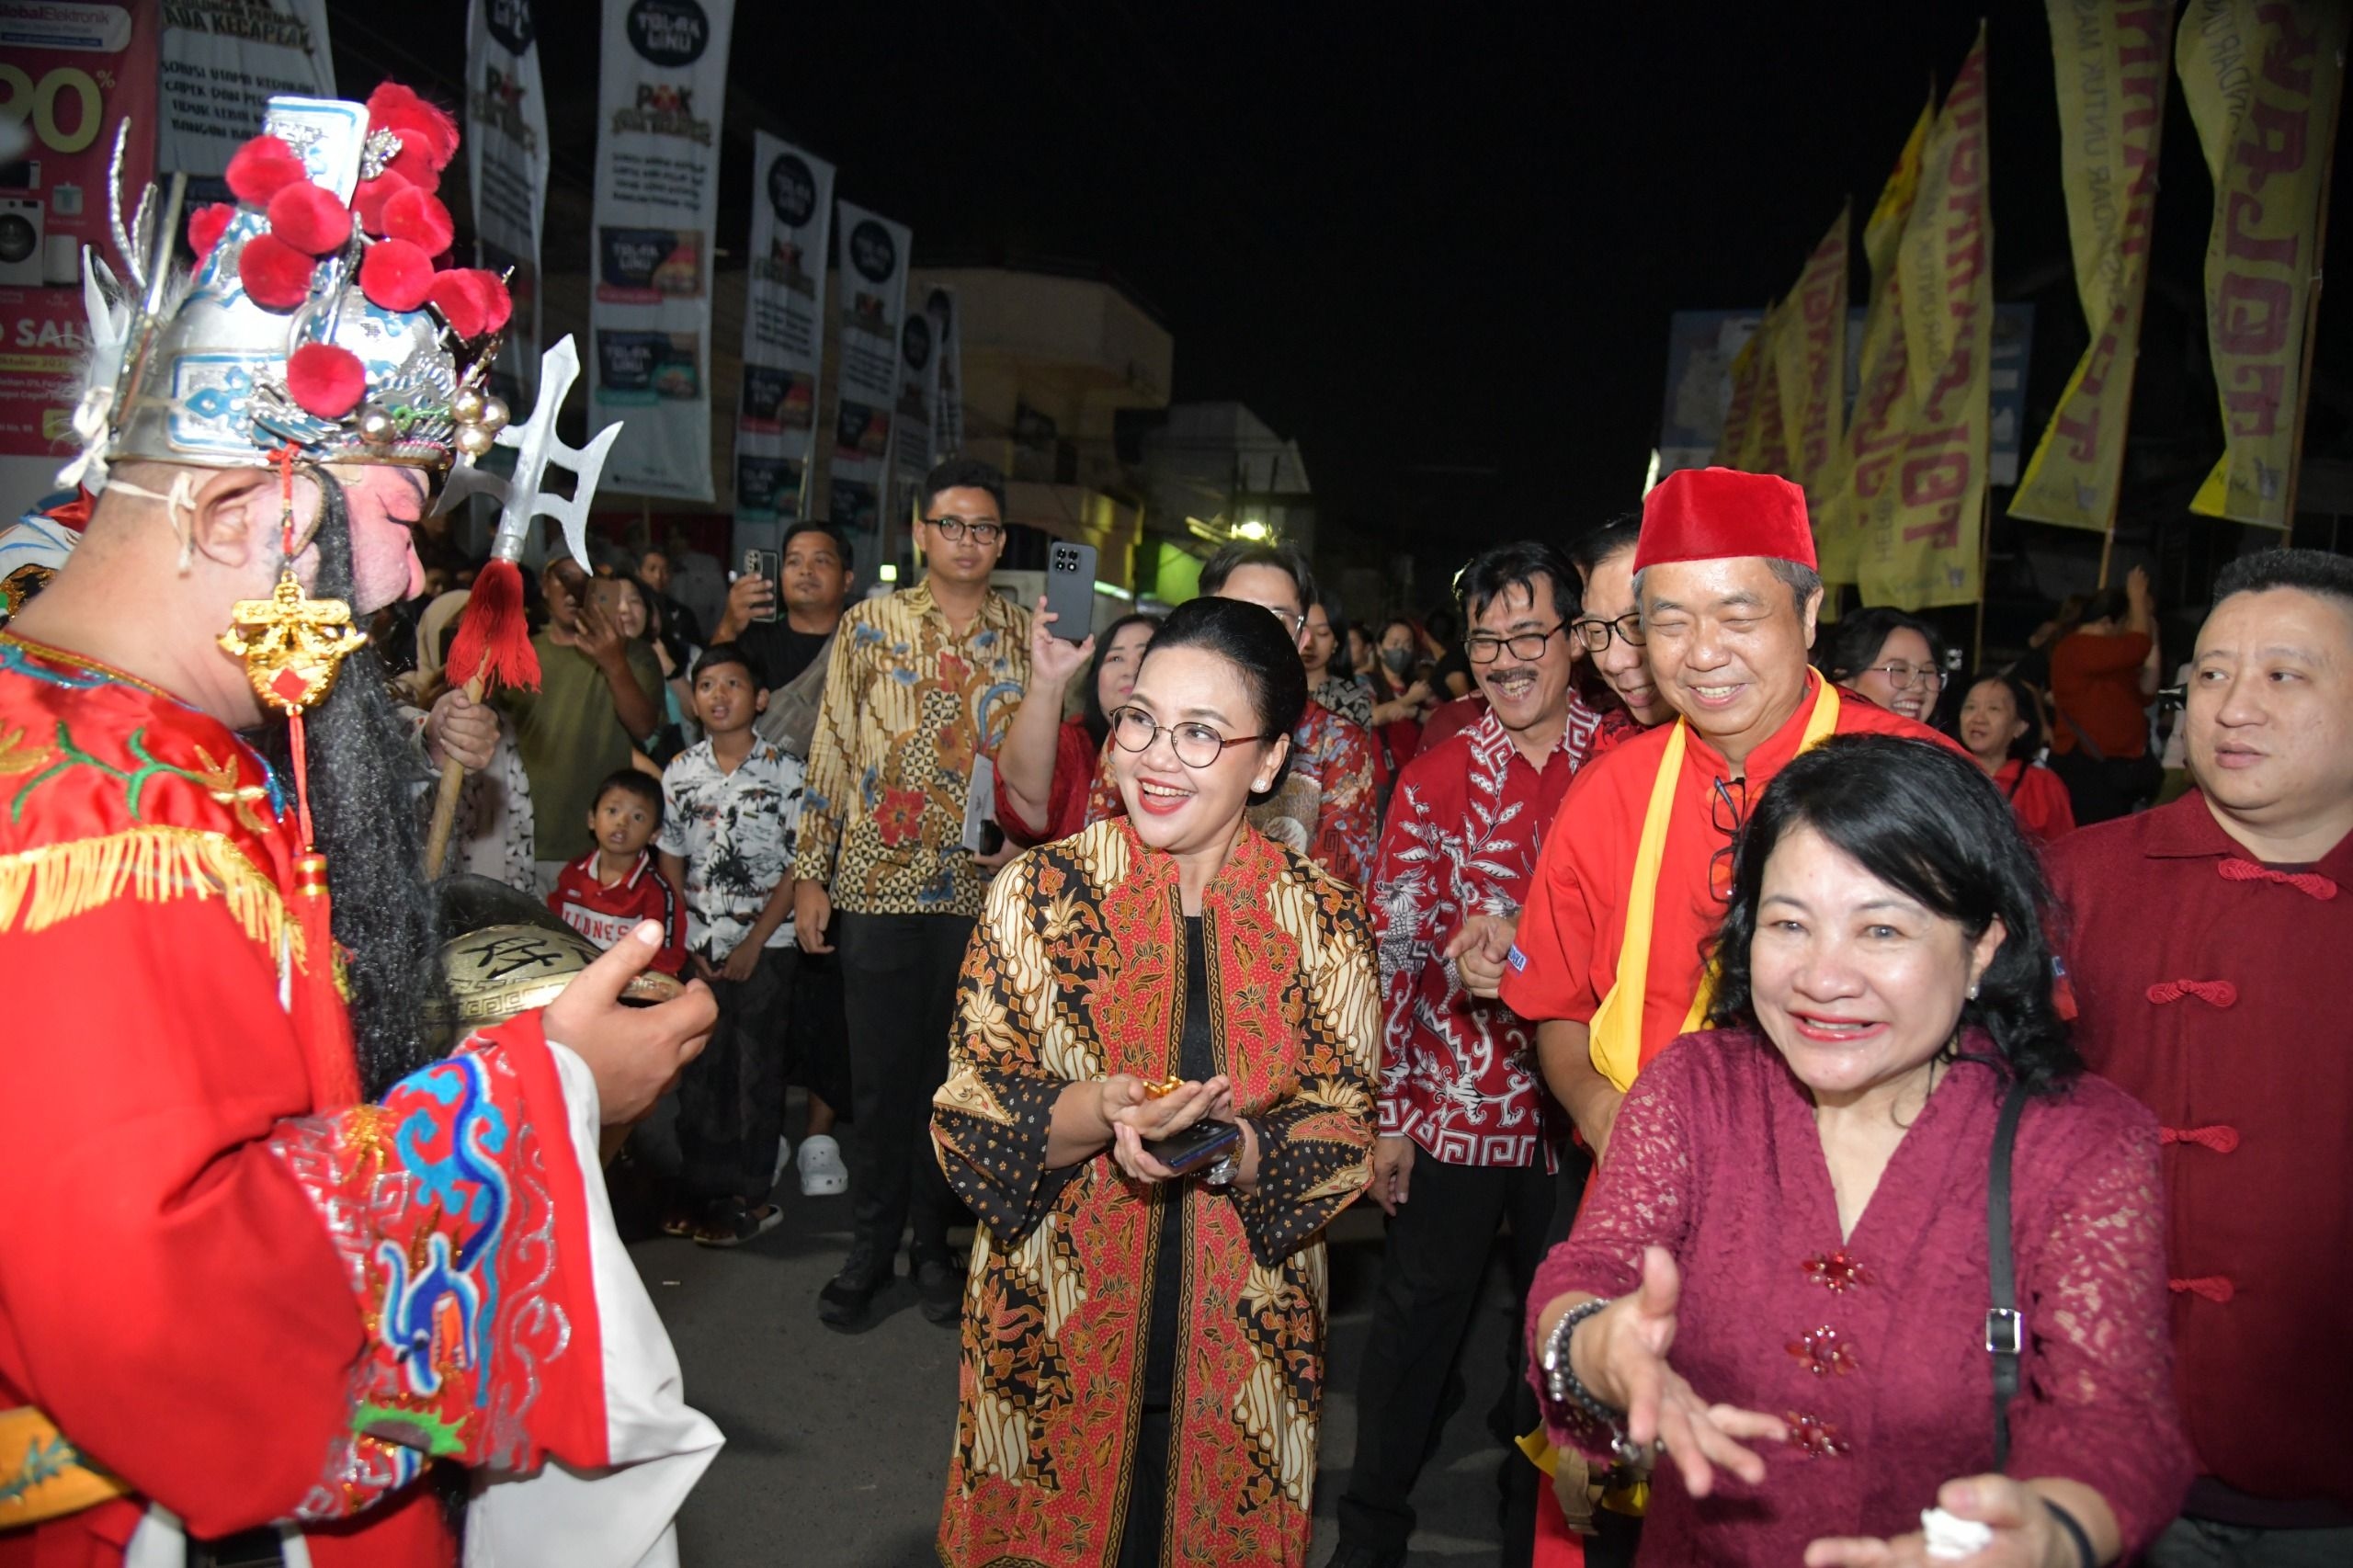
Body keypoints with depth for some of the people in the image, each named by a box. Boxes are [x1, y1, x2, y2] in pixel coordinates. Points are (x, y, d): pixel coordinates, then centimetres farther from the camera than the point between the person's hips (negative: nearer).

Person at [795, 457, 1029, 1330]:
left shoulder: (1028, 637, 8)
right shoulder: (870, 625, 4)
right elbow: (832, 750, 3)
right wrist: (811, 875, 0)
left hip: (984, 890, 1)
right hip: (878, 883, -1)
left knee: (955, 1069, 8)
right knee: (881, 1071, 5)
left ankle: (930, 1240, 24)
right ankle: (870, 1247, 20)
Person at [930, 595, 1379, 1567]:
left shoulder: (1324, 921, -5)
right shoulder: (1042, 892, -7)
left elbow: (1343, 1136, -4)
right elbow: (967, 1116, -7)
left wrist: (1230, 1147, -23)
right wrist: (1095, 1114, -26)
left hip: (1241, 1346, 1)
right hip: (1052, 1336, 0)